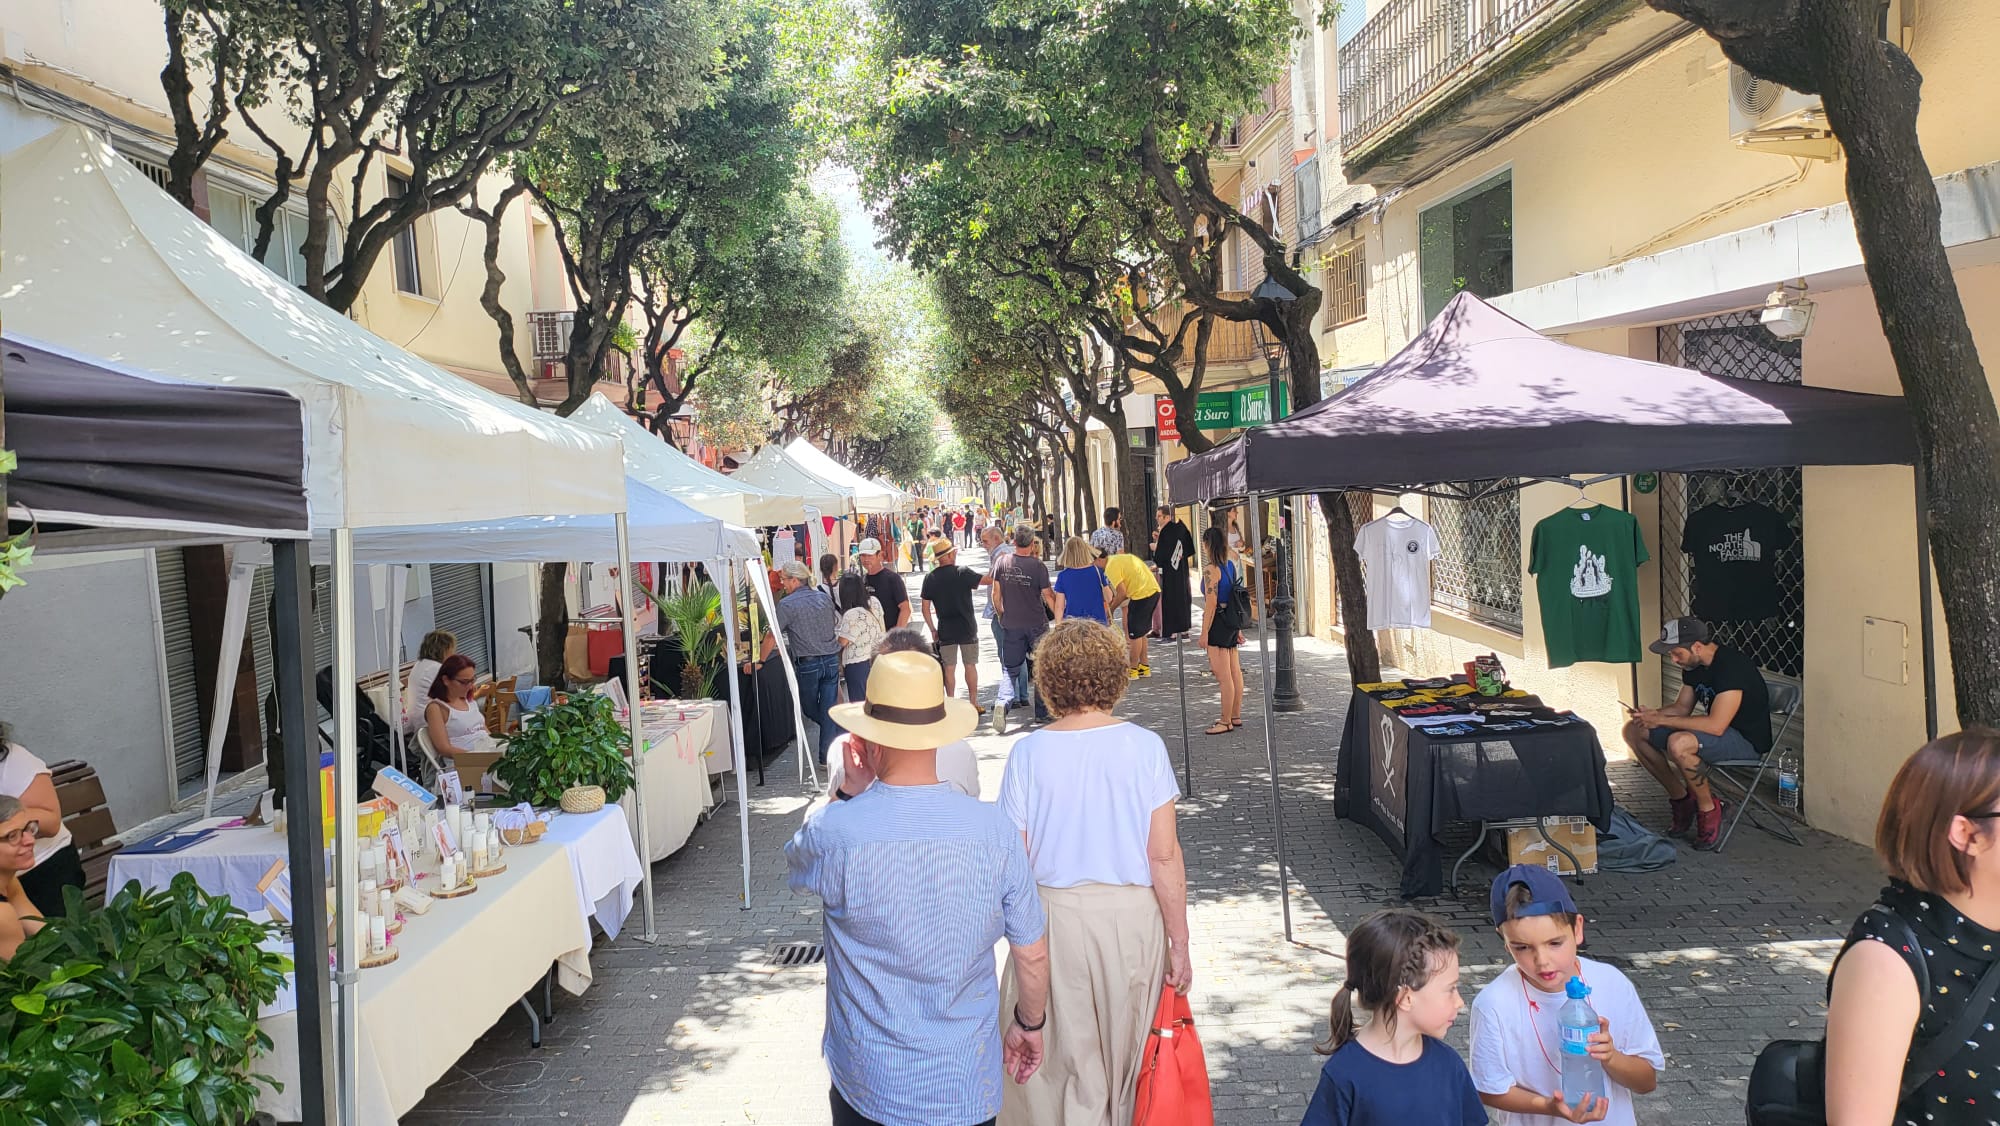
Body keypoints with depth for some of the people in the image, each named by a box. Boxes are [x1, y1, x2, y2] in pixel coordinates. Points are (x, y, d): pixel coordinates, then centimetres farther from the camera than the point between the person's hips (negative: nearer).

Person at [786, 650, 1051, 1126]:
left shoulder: (835, 830, -20)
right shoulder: (995, 831, -15)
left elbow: (796, 862, 6)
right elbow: (1032, 954, -4)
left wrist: (849, 796, 10)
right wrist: (1030, 1023, 14)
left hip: (868, 1082, -1)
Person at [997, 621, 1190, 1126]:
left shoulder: (1029, 753, -10)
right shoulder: (1144, 747, -10)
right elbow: (1164, 856, -10)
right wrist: (1179, 941, -1)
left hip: (1055, 914, 0)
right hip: (1133, 913, 1)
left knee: (1067, 1054, 15)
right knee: (1125, 1050, 20)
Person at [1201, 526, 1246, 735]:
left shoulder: (1211, 570, -17)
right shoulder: (1231, 565, 8)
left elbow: (1211, 604, -19)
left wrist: (1205, 632, -15)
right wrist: (1238, 628, 18)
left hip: (1218, 623, -9)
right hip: (1232, 621, 9)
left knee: (1224, 676, -4)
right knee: (1235, 672, 14)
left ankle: (1226, 722, 2)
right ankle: (1236, 716, 23)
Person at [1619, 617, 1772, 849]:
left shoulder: (1731, 665, -26)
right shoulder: (1693, 665, 2)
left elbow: (1716, 725, -32)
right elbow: (1682, 707, 14)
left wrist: (1662, 720, -26)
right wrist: (1653, 714, -7)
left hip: (1747, 741, -10)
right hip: (1715, 731, 10)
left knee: (1679, 743, -38)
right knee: (1633, 731, 2)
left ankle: (1708, 808, -13)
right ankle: (1680, 798, 9)